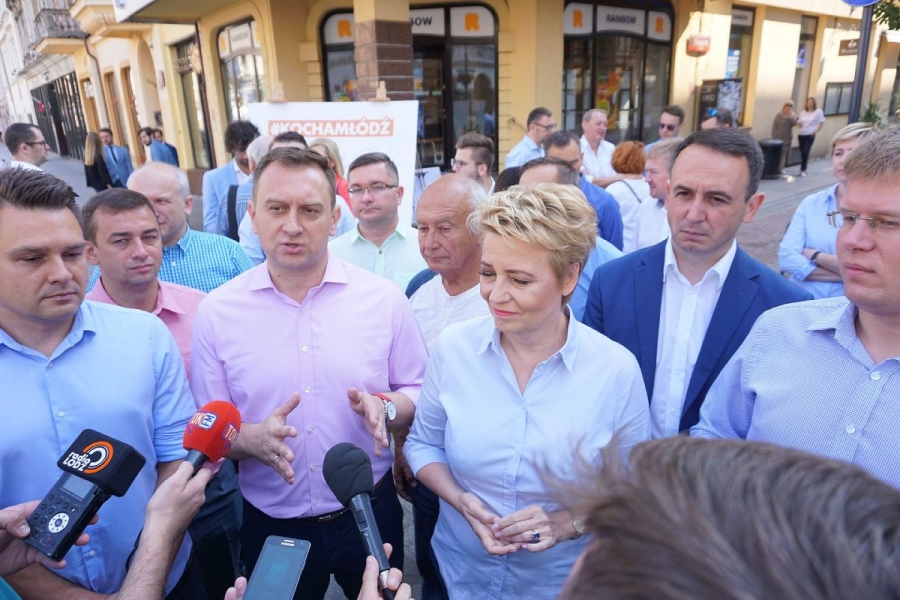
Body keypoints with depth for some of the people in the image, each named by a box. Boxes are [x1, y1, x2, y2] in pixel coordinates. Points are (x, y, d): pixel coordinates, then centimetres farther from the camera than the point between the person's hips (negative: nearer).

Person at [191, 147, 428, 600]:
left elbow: (419, 391, -1)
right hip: (271, 525, 0)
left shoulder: (383, 298, -9)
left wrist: (385, 407, -22)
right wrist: (252, 439, -25)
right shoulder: (217, 311, -8)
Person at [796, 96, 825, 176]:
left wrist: (815, 131, -10)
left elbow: (822, 123, -2)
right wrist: (799, 123, -7)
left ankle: (803, 170, -10)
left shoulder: (818, 111, -1)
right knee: (802, 153, 5)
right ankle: (802, 170, 12)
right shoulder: (803, 112, 13)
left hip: (810, 135, -5)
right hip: (801, 134, 5)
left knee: (806, 152, -13)